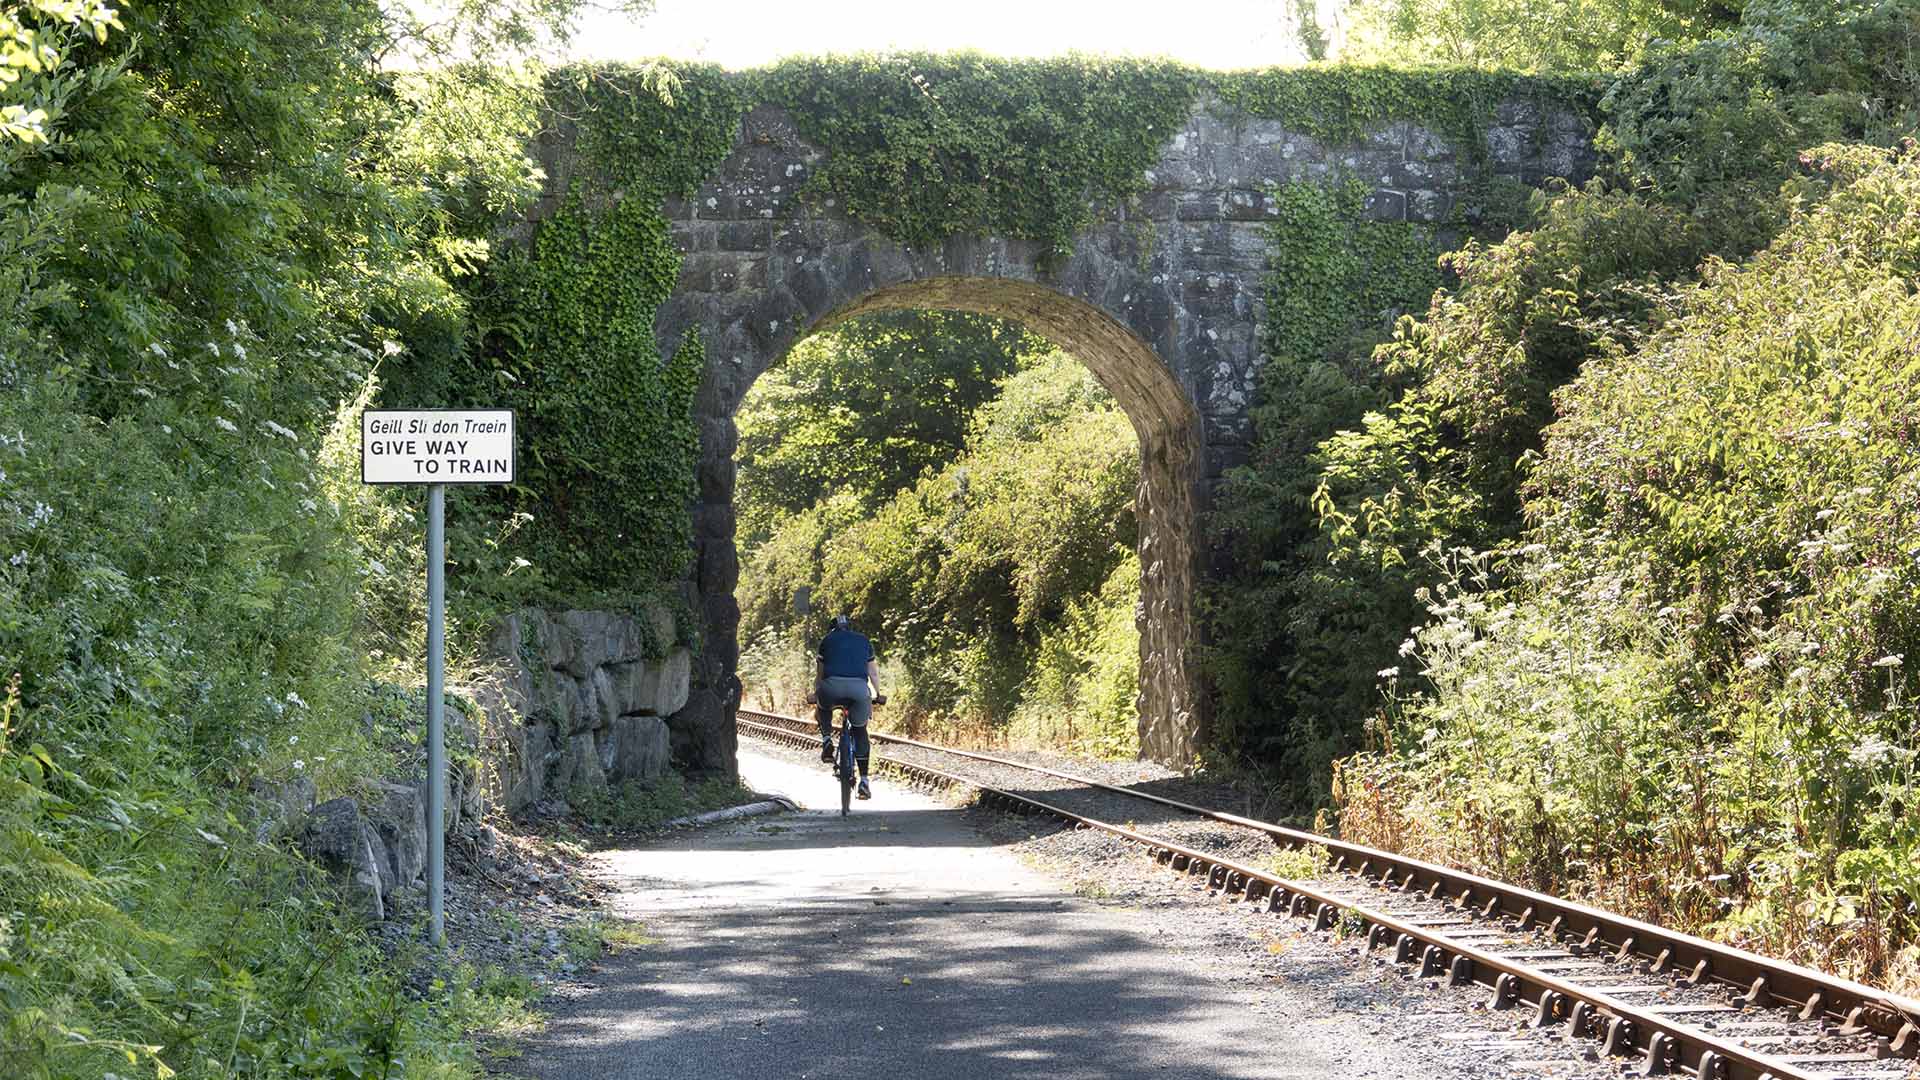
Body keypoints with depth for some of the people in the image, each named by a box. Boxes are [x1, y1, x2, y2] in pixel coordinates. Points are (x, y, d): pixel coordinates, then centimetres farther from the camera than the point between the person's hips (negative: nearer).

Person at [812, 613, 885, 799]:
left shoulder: (827, 640, 25)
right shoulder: (863, 640, 28)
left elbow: (819, 674, 29)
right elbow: (873, 672, 33)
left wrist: (815, 696, 43)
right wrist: (877, 695, 48)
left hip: (833, 685, -1)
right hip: (859, 687, 1)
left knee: (823, 707, 33)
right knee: (860, 731, 18)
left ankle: (827, 740, 8)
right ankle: (864, 781, 11)